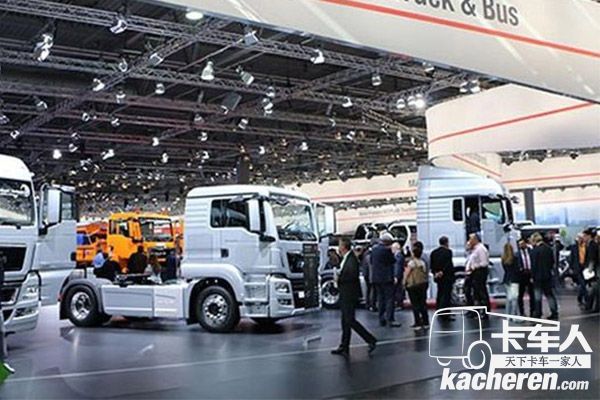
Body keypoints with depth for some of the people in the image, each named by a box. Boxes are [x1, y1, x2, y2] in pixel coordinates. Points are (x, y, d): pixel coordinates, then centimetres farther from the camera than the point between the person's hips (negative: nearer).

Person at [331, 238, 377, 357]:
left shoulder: (351, 259, -18)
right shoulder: (345, 259, 13)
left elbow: (353, 275, -27)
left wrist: (339, 279, -17)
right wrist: (339, 276, 2)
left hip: (350, 295, -10)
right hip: (345, 295, 10)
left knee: (350, 320, -8)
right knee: (345, 322, 13)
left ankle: (371, 340, 0)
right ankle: (344, 347, 19)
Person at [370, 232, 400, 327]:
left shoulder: (374, 249, 9)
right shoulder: (386, 250, -15)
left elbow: (371, 262, 16)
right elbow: (393, 261, -8)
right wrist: (392, 252, 5)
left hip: (376, 277, 8)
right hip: (386, 277, -8)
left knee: (380, 298, 13)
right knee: (389, 298, -4)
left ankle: (381, 319, 15)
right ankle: (390, 319, -8)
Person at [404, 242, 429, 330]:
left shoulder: (412, 262, -11)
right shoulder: (423, 262, 5)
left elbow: (407, 273, -10)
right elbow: (425, 273, 7)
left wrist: (404, 282, 1)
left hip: (413, 285, -6)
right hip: (423, 284, 6)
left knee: (415, 304, -1)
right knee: (423, 303, 11)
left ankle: (418, 323, -2)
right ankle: (425, 322, 13)